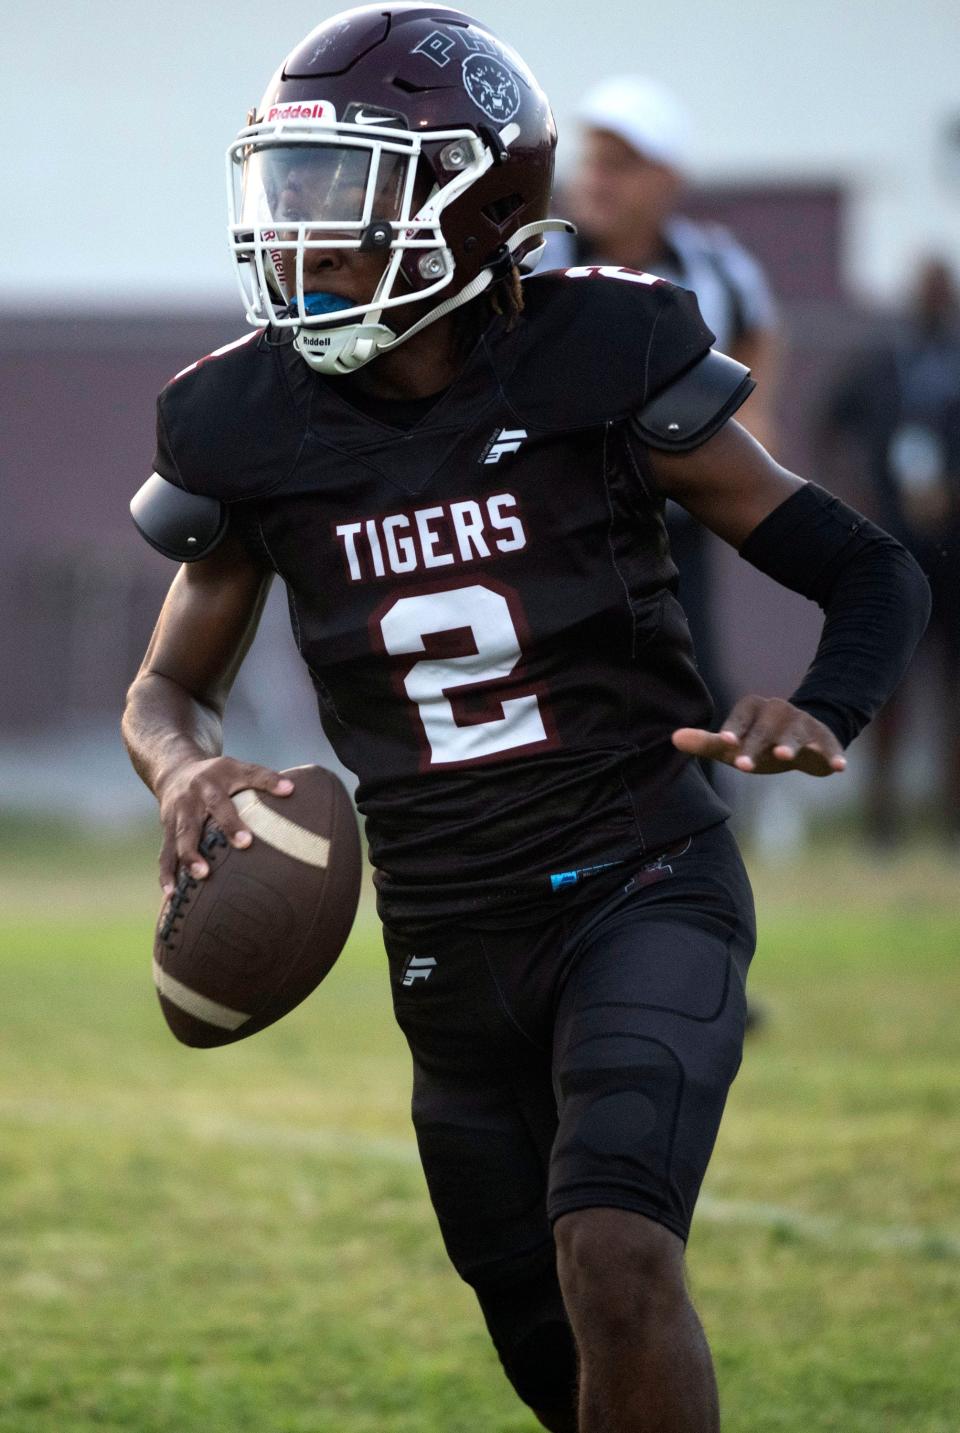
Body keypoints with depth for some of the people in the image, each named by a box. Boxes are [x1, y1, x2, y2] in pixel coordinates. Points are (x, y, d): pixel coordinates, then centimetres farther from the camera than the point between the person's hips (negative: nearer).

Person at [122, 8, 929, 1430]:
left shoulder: (598, 366, -11)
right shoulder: (257, 428, -2)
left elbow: (872, 576, -5)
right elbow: (168, 685, 11)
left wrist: (816, 720, -26)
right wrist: (189, 767, -13)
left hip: (639, 892, -4)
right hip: (447, 945, 5)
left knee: (615, 1257, -28)